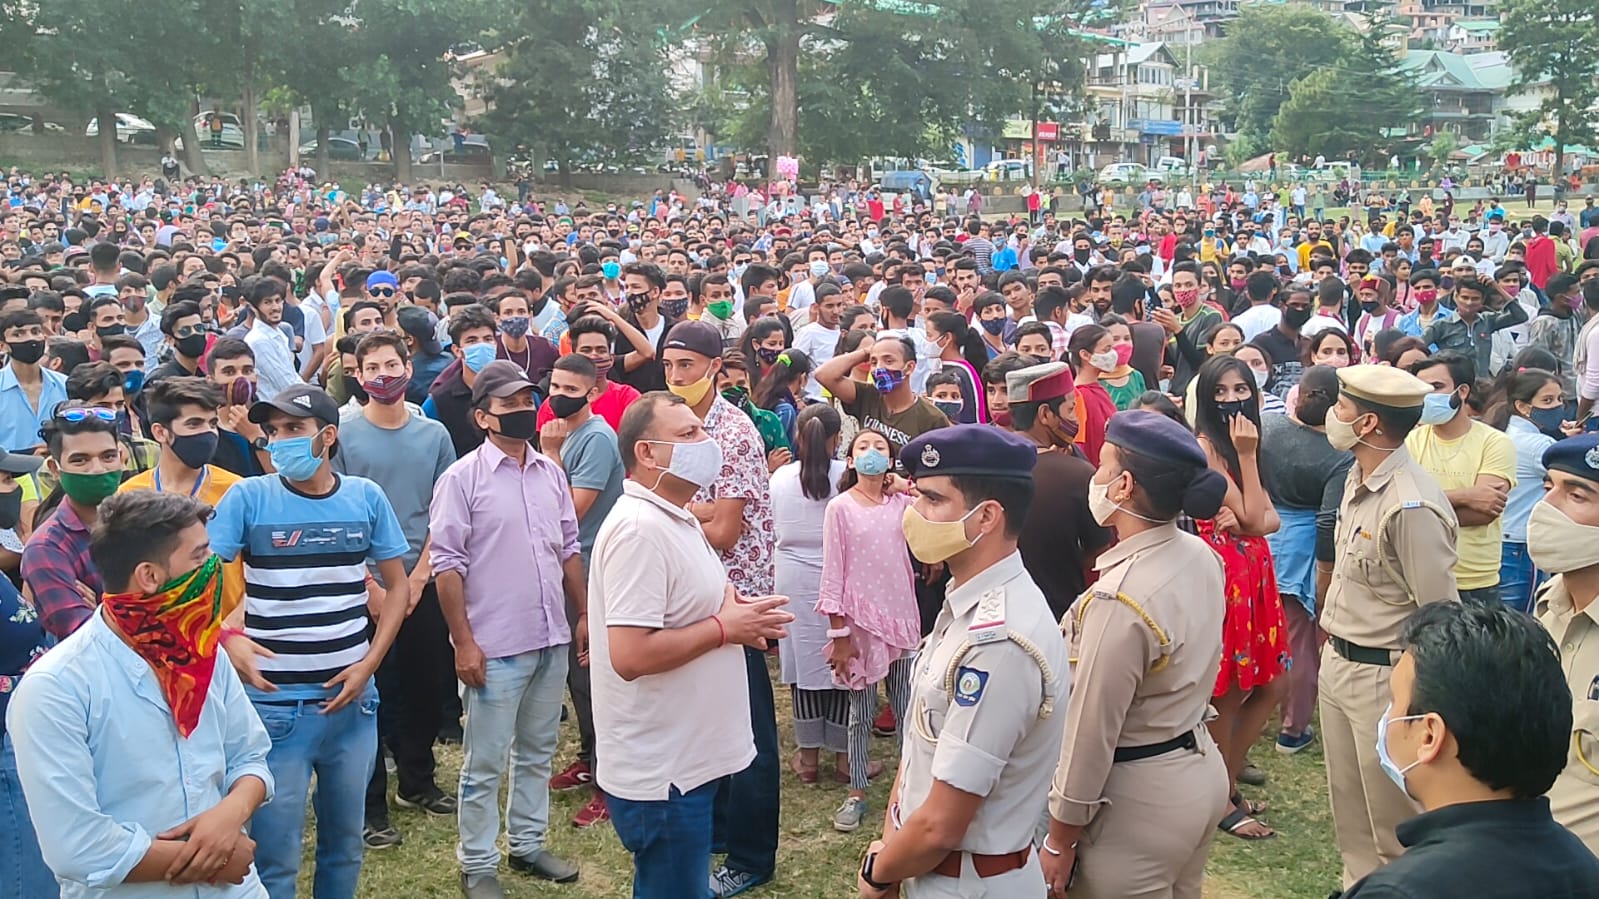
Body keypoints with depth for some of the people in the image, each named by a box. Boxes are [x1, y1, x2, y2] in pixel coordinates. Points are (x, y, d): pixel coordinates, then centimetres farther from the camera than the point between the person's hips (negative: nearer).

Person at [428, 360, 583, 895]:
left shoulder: (550, 473, 7)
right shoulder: (463, 478, -9)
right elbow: (447, 565, -11)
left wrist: (584, 615, 11)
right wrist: (464, 642, -14)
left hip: (552, 640, 6)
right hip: (494, 647, -5)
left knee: (538, 752, 17)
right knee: (485, 764, 5)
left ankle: (528, 844, 31)